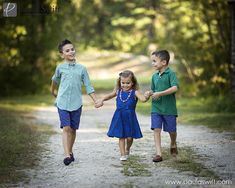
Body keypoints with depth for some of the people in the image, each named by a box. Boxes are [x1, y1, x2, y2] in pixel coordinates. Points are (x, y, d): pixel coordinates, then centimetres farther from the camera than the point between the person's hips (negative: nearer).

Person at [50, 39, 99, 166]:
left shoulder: (81, 68, 5)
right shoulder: (60, 67, 4)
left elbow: (88, 87, 7)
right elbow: (55, 79, 25)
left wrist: (96, 101, 0)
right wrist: (53, 91, 39)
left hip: (76, 103, 2)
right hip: (62, 103, -1)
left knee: (73, 129, 9)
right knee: (66, 128, -13)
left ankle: (70, 151, 27)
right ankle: (67, 155, -20)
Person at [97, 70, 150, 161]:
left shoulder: (135, 92, -6)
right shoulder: (118, 91, 5)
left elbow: (143, 99, -21)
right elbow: (109, 96, 18)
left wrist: (147, 96, -41)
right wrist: (102, 100, 3)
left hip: (130, 117, -2)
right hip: (119, 117, 2)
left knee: (129, 137, 4)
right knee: (121, 136, 4)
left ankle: (127, 149, 33)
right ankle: (123, 154, 12)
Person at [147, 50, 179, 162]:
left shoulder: (171, 73, -10)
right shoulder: (154, 76, 9)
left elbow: (175, 88, -23)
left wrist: (160, 94, -25)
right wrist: (150, 93, -2)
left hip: (169, 108, -4)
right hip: (156, 108, 4)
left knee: (171, 130, 9)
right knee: (156, 129, -7)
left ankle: (173, 144, 40)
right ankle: (158, 154, -6)